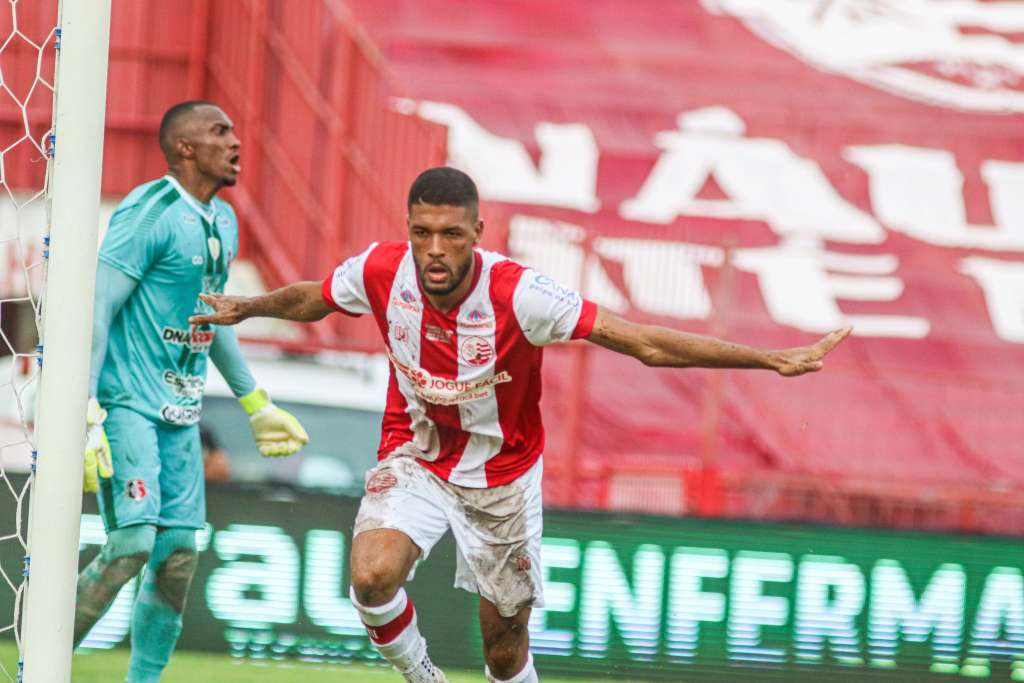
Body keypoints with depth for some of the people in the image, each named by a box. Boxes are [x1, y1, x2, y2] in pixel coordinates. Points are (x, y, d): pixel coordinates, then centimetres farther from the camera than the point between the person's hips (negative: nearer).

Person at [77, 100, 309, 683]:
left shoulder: (223, 222, 13)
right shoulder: (148, 214, -14)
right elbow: (97, 311, -17)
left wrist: (256, 404, 30)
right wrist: (87, 419, -23)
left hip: (182, 411, 8)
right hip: (128, 403, -8)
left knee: (179, 556, 3)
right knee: (132, 543, -16)